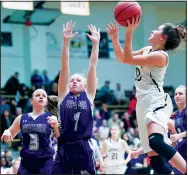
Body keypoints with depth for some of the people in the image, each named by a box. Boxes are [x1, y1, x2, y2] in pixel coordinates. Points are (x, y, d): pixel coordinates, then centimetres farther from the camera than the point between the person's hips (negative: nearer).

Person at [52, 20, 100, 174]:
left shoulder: (88, 95, 10)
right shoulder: (64, 95, 11)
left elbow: (93, 66, 6)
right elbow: (65, 66, 4)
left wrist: (96, 43, 4)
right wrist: (66, 42, -1)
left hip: (84, 149, 0)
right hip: (64, 148, 0)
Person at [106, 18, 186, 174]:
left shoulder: (160, 56, -10)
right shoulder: (147, 50, 17)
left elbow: (128, 59, -16)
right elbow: (122, 58, 24)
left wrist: (129, 32, -20)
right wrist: (114, 38, 12)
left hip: (157, 102, -9)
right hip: (144, 104, 9)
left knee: (156, 141, -37)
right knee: (154, 158, 0)